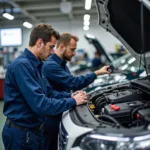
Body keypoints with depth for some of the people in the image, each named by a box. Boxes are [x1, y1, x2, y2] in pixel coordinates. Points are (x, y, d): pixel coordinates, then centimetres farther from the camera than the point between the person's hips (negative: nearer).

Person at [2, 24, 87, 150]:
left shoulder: (36, 64, 8)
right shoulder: (22, 65, -25)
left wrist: (70, 96, 1)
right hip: (21, 133, -9)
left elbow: (47, 92, 16)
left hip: (34, 129, 9)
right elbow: (40, 105, -30)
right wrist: (72, 101, -20)